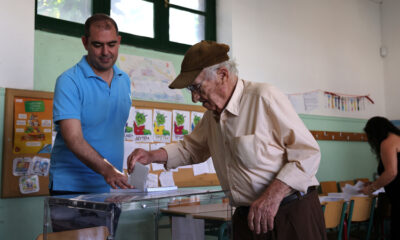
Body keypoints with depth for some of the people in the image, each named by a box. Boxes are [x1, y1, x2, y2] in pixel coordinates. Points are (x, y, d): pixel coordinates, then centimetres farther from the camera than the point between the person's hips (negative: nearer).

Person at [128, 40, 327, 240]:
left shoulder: (264, 98, -15)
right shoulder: (212, 115, 10)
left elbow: (308, 153, -17)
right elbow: (192, 147, 25)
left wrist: (273, 195, -26)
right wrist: (153, 156, 8)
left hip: (292, 215, -6)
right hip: (246, 218, 7)